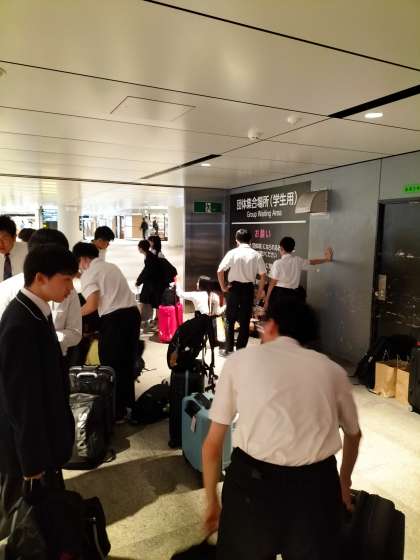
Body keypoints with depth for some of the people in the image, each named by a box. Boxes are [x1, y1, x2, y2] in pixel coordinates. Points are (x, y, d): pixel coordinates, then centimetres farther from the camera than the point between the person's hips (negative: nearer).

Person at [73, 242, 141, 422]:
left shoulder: (89, 274, -3)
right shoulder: (111, 266, 20)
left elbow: (93, 304, -14)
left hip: (114, 319, -8)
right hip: (133, 313, 8)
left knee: (111, 365, 6)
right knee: (127, 362, 20)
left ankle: (117, 412, 16)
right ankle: (127, 404, 35)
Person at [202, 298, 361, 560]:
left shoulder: (240, 359, 9)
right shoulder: (331, 369, 15)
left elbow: (213, 444, 12)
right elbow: (354, 434, 32)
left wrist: (212, 501, 27)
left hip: (254, 481, -1)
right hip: (318, 484, 2)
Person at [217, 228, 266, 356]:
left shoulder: (232, 253, -8)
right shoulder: (256, 255, -4)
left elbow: (220, 271, -12)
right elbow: (263, 275, -5)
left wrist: (223, 286, 0)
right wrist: (260, 291, 6)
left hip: (234, 287, -1)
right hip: (248, 288, 1)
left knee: (230, 320, 12)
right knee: (245, 321, 11)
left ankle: (228, 349, 16)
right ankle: (240, 349, 16)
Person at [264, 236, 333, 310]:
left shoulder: (278, 263, -12)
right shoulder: (298, 260, 4)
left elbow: (273, 283, -11)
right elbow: (312, 262, 21)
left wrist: (267, 300, -5)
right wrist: (327, 259, 39)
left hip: (279, 294, -5)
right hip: (294, 294, 5)